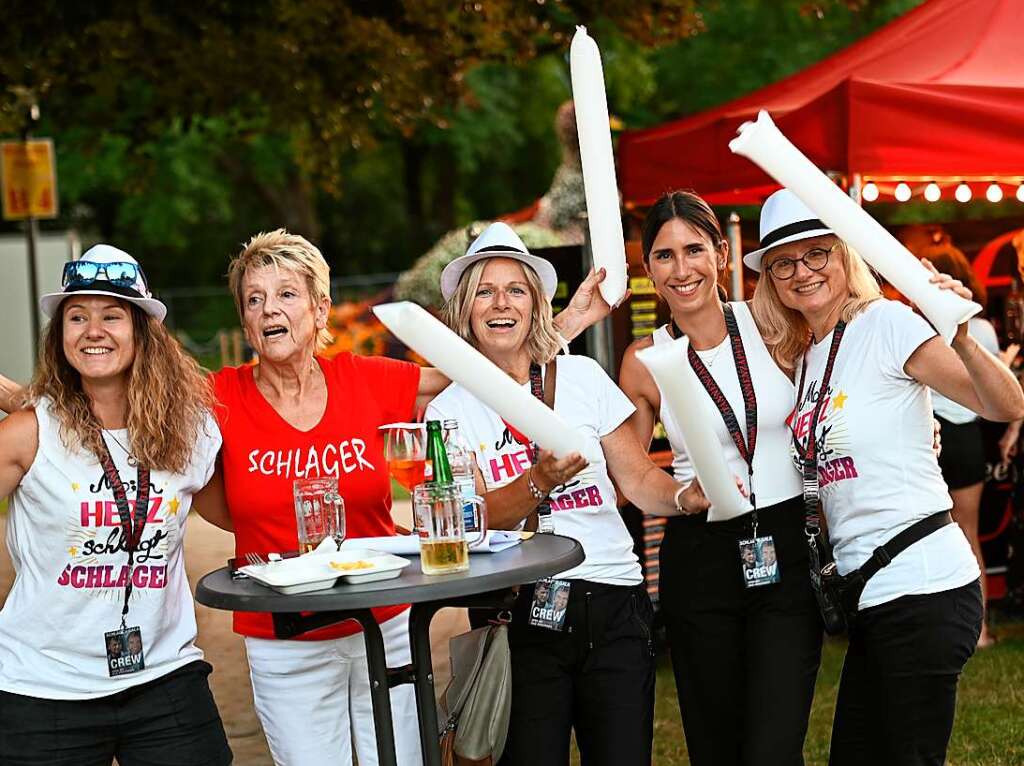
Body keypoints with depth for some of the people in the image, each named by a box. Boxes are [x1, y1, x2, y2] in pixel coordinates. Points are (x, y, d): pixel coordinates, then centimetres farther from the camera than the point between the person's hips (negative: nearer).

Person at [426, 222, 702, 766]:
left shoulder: (582, 376, 7)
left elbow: (637, 478, 6)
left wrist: (685, 497, -14)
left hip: (613, 605, 1)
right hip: (523, 614, -1)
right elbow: (475, 519, -7)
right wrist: (540, 481, -24)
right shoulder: (450, 410, 4)